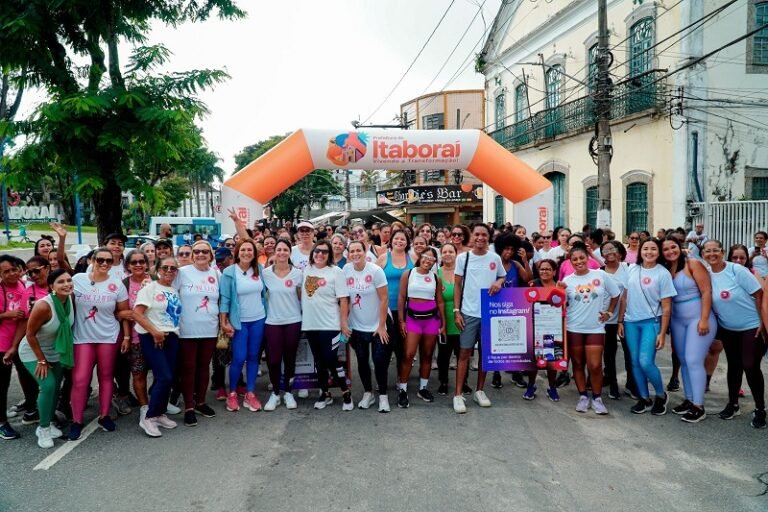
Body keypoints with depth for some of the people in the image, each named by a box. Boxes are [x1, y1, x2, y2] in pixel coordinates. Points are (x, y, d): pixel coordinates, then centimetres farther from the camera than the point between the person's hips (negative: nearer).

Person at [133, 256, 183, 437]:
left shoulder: (175, 291, 13)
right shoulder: (150, 288, -5)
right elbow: (137, 314, -13)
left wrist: (172, 332, 6)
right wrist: (155, 332, -16)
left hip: (172, 337, 6)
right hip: (152, 337, -6)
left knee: (168, 378, 7)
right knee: (164, 377, -13)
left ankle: (160, 414, 21)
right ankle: (149, 417, -1)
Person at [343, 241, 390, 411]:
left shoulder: (375, 270, -14)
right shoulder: (346, 270, -5)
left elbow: (384, 299, -13)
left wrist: (382, 325, -15)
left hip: (378, 325, -3)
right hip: (357, 326, 3)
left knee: (380, 361, -2)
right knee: (362, 361, 11)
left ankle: (383, 395, 15)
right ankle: (368, 393, 29)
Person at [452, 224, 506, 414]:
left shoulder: (495, 258, 3)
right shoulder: (463, 258, -2)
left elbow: (503, 276, 18)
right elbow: (457, 285, 1)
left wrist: (499, 282, -7)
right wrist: (456, 311, -5)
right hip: (468, 312, -2)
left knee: (485, 351, 11)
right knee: (464, 352, -1)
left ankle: (480, 391, 24)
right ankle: (458, 395, 4)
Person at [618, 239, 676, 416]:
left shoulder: (663, 273, -6)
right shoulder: (632, 269, 5)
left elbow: (666, 307, -6)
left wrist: (662, 333, -10)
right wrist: (620, 321, 7)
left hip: (651, 322, -4)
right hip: (631, 322, 4)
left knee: (645, 362, -13)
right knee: (635, 362, 8)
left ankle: (661, 395, 12)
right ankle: (644, 398, 24)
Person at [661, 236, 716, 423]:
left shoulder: (693, 264, -9)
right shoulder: (665, 269, 5)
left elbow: (706, 292, -13)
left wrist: (704, 319, -17)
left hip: (698, 318, -6)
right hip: (677, 320, 6)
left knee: (693, 361, -9)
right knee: (683, 361, 10)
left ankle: (699, 406, -1)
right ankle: (689, 400, 21)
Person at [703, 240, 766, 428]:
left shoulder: (737, 270, -18)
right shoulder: (706, 275, -5)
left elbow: (758, 295, -14)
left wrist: (763, 323, -15)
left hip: (752, 326, -4)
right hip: (728, 328, 4)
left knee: (750, 366, -7)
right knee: (734, 365, 13)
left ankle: (760, 409, 9)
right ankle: (733, 404, 25)